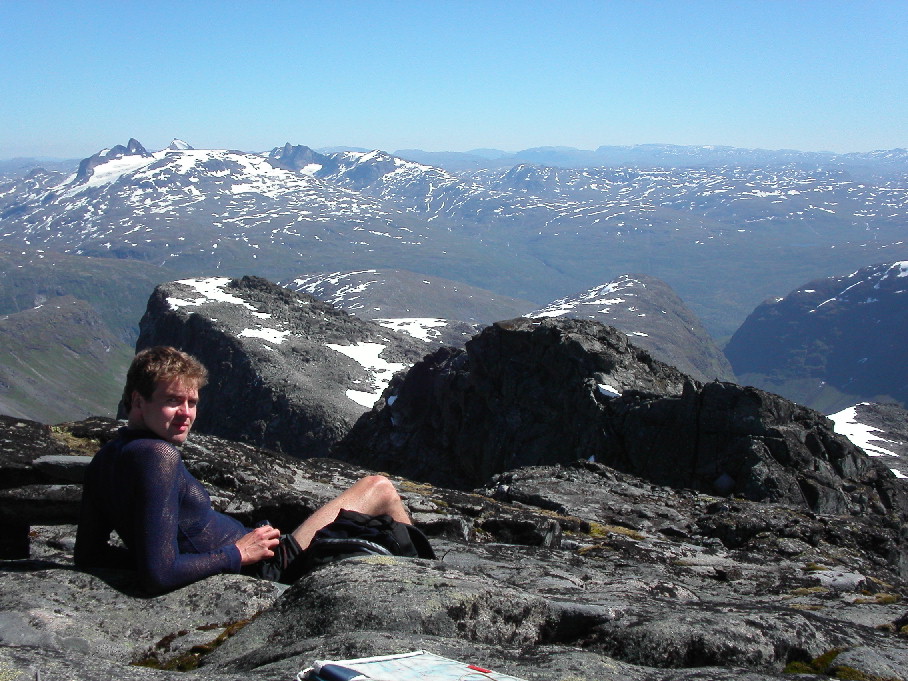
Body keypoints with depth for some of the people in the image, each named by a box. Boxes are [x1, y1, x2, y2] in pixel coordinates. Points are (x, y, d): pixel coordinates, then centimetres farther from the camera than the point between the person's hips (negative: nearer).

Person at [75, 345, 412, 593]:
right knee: (379, 487, 8)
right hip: (268, 568, -10)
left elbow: (88, 555, 8)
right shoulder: (159, 456, -27)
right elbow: (160, 575, -33)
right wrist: (237, 555, -21)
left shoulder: (104, 460, 1)